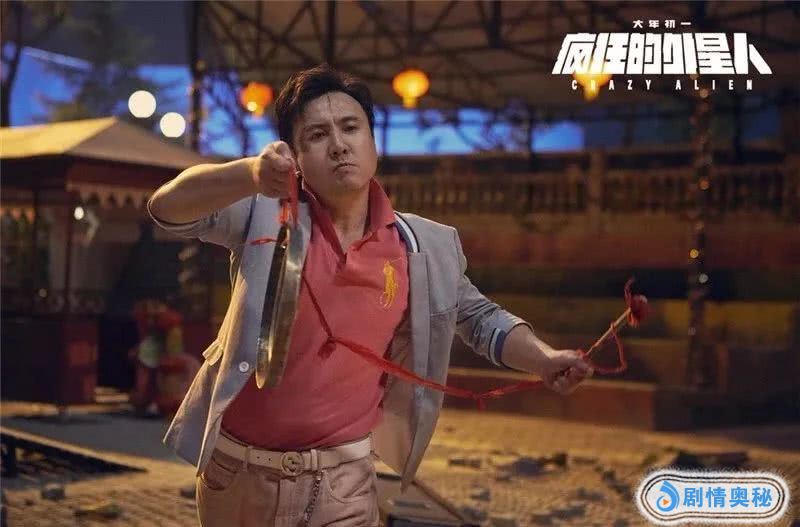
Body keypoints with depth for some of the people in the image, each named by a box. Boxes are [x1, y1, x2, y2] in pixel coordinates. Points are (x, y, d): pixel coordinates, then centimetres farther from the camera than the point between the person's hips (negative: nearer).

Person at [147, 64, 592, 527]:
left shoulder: (425, 248, -4)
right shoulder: (266, 213, -11)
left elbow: (480, 318, 10)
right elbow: (167, 208, -23)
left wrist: (546, 359, -9)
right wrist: (249, 175, -43)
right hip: (234, 469, 0)